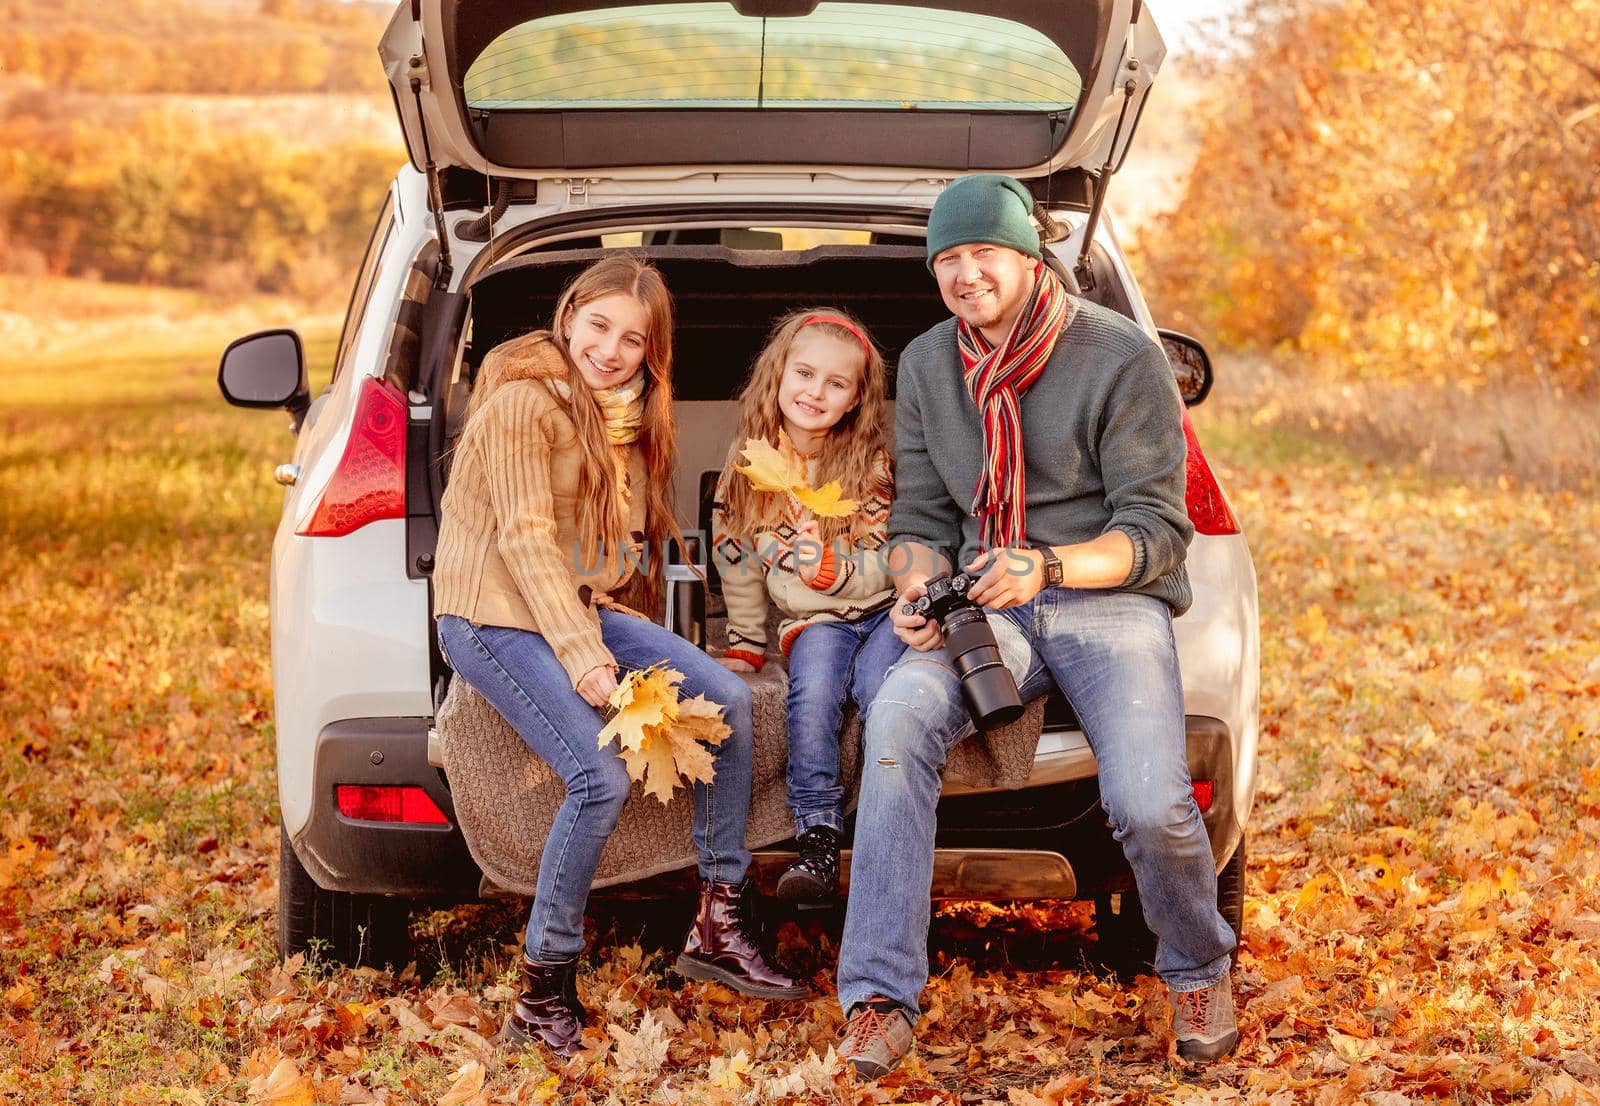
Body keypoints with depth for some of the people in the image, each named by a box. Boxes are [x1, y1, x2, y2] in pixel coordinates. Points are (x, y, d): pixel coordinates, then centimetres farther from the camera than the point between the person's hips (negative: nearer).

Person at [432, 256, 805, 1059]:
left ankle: (719, 925, 3)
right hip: (493, 615, -8)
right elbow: (525, 538, -18)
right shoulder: (524, 399, -13)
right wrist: (580, 656, -25)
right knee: (601, 778, -26)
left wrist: (595, 634, -1)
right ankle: (543, 995, -14)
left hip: (577, 602, 8)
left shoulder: (624, 414, 14)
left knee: (726, 700, -6)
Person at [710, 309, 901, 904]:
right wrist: (743, 647, 11)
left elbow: (893, 562, -7)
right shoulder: (748, 466, 2)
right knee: (814, 690, -30)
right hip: (812, 622, 1)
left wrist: (830, 568, -26)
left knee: (883, 693, -30)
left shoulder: (875, 464, -4)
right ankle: (818, 839, -29)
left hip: (884, 609, -1)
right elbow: (738, 563, 12)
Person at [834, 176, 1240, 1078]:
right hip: (988, 607, 3)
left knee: (1148, 802, -27)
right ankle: (881, 996, -26)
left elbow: (1156, 531, -8)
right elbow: (921, 518, 14)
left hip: (1109, 600, -3)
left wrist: (1048, 568, -25)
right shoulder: (926, 365, 10)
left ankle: (1200, 970, 9)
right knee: (899, 716, -30)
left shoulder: (1121, 358, -6)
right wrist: (920, 592, -9)